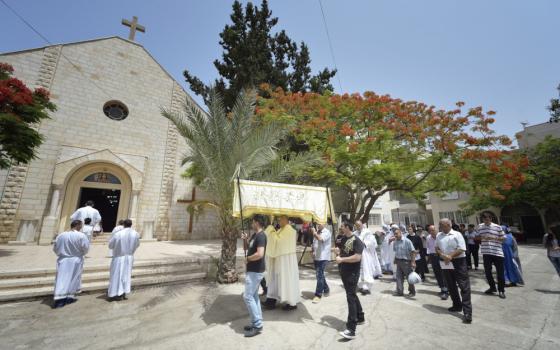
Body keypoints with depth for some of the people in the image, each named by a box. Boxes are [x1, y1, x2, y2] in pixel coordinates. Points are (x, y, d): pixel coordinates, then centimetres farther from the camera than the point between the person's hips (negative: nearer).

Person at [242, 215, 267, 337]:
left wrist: (248, 258, -16)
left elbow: (260, 254, -31)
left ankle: (257, 325, 8)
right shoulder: (255, 234, 9)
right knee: (254, 296, 16)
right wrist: (246, 239, 7)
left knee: (248, 296, -4)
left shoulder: (261, 236, -22)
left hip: (255, 271, -10)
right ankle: (257, 323, 27)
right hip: (252, 270, 10)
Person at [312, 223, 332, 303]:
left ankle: (318, 295, 1)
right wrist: (313, 251, 5)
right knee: (320, 275, 16)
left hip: (323, 257, -7)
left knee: (319, 275, -8)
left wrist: (314, 232, -14)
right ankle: (326, 290, 34)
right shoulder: (317, 232, 9)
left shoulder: (326, 232, -11)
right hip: (316, 257, 7)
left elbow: (320, 239, -29)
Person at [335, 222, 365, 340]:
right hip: (343, 271, 8)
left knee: (350, 297, -8)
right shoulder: (343, 238, 7)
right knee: (352, 295, 20)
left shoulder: (357, 241, -16)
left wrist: (342, 259, -22)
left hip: (352, 272, -8)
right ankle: (360, 317, 39)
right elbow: (337, 249, 19)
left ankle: (351, 330, -4)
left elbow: (357, 257, -26)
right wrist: (337, 252, -5)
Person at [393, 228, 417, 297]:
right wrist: (395, 260, 15)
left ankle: (412, 291, 24)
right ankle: (399, 291, 13)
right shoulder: (395, 242, 4)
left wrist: (413, 262, -17)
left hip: (406, 261, -5)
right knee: (399, 277, 6)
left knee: (409, 277, 7)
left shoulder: (407, 241, -13)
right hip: (398, 261, 5)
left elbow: (413, 252, -13)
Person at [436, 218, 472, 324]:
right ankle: (457, 305, 31)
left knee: (464, 287, -5)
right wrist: (442, 255, -8)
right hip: (445, 264, 6)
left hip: (458, 263, -5)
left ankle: (467, 312, -2)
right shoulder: (439, 235, 9)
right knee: (451, 286, 15)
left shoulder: (457, 234, -7)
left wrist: (450, 256, -19)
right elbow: (436, 247, 11)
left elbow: (461, 249, -12)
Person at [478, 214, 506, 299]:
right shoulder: (480, 226, 4)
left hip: (497, 253, -3)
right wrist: (481, 238, -9)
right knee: (487, 271, 11)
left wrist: (493, 238, -17)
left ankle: (501, 290, 19)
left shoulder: (498, 227, -4)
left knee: (500, 273, 4)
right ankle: (492, 287, 29)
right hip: (486, 253, 3)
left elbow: (503, 238, -1)